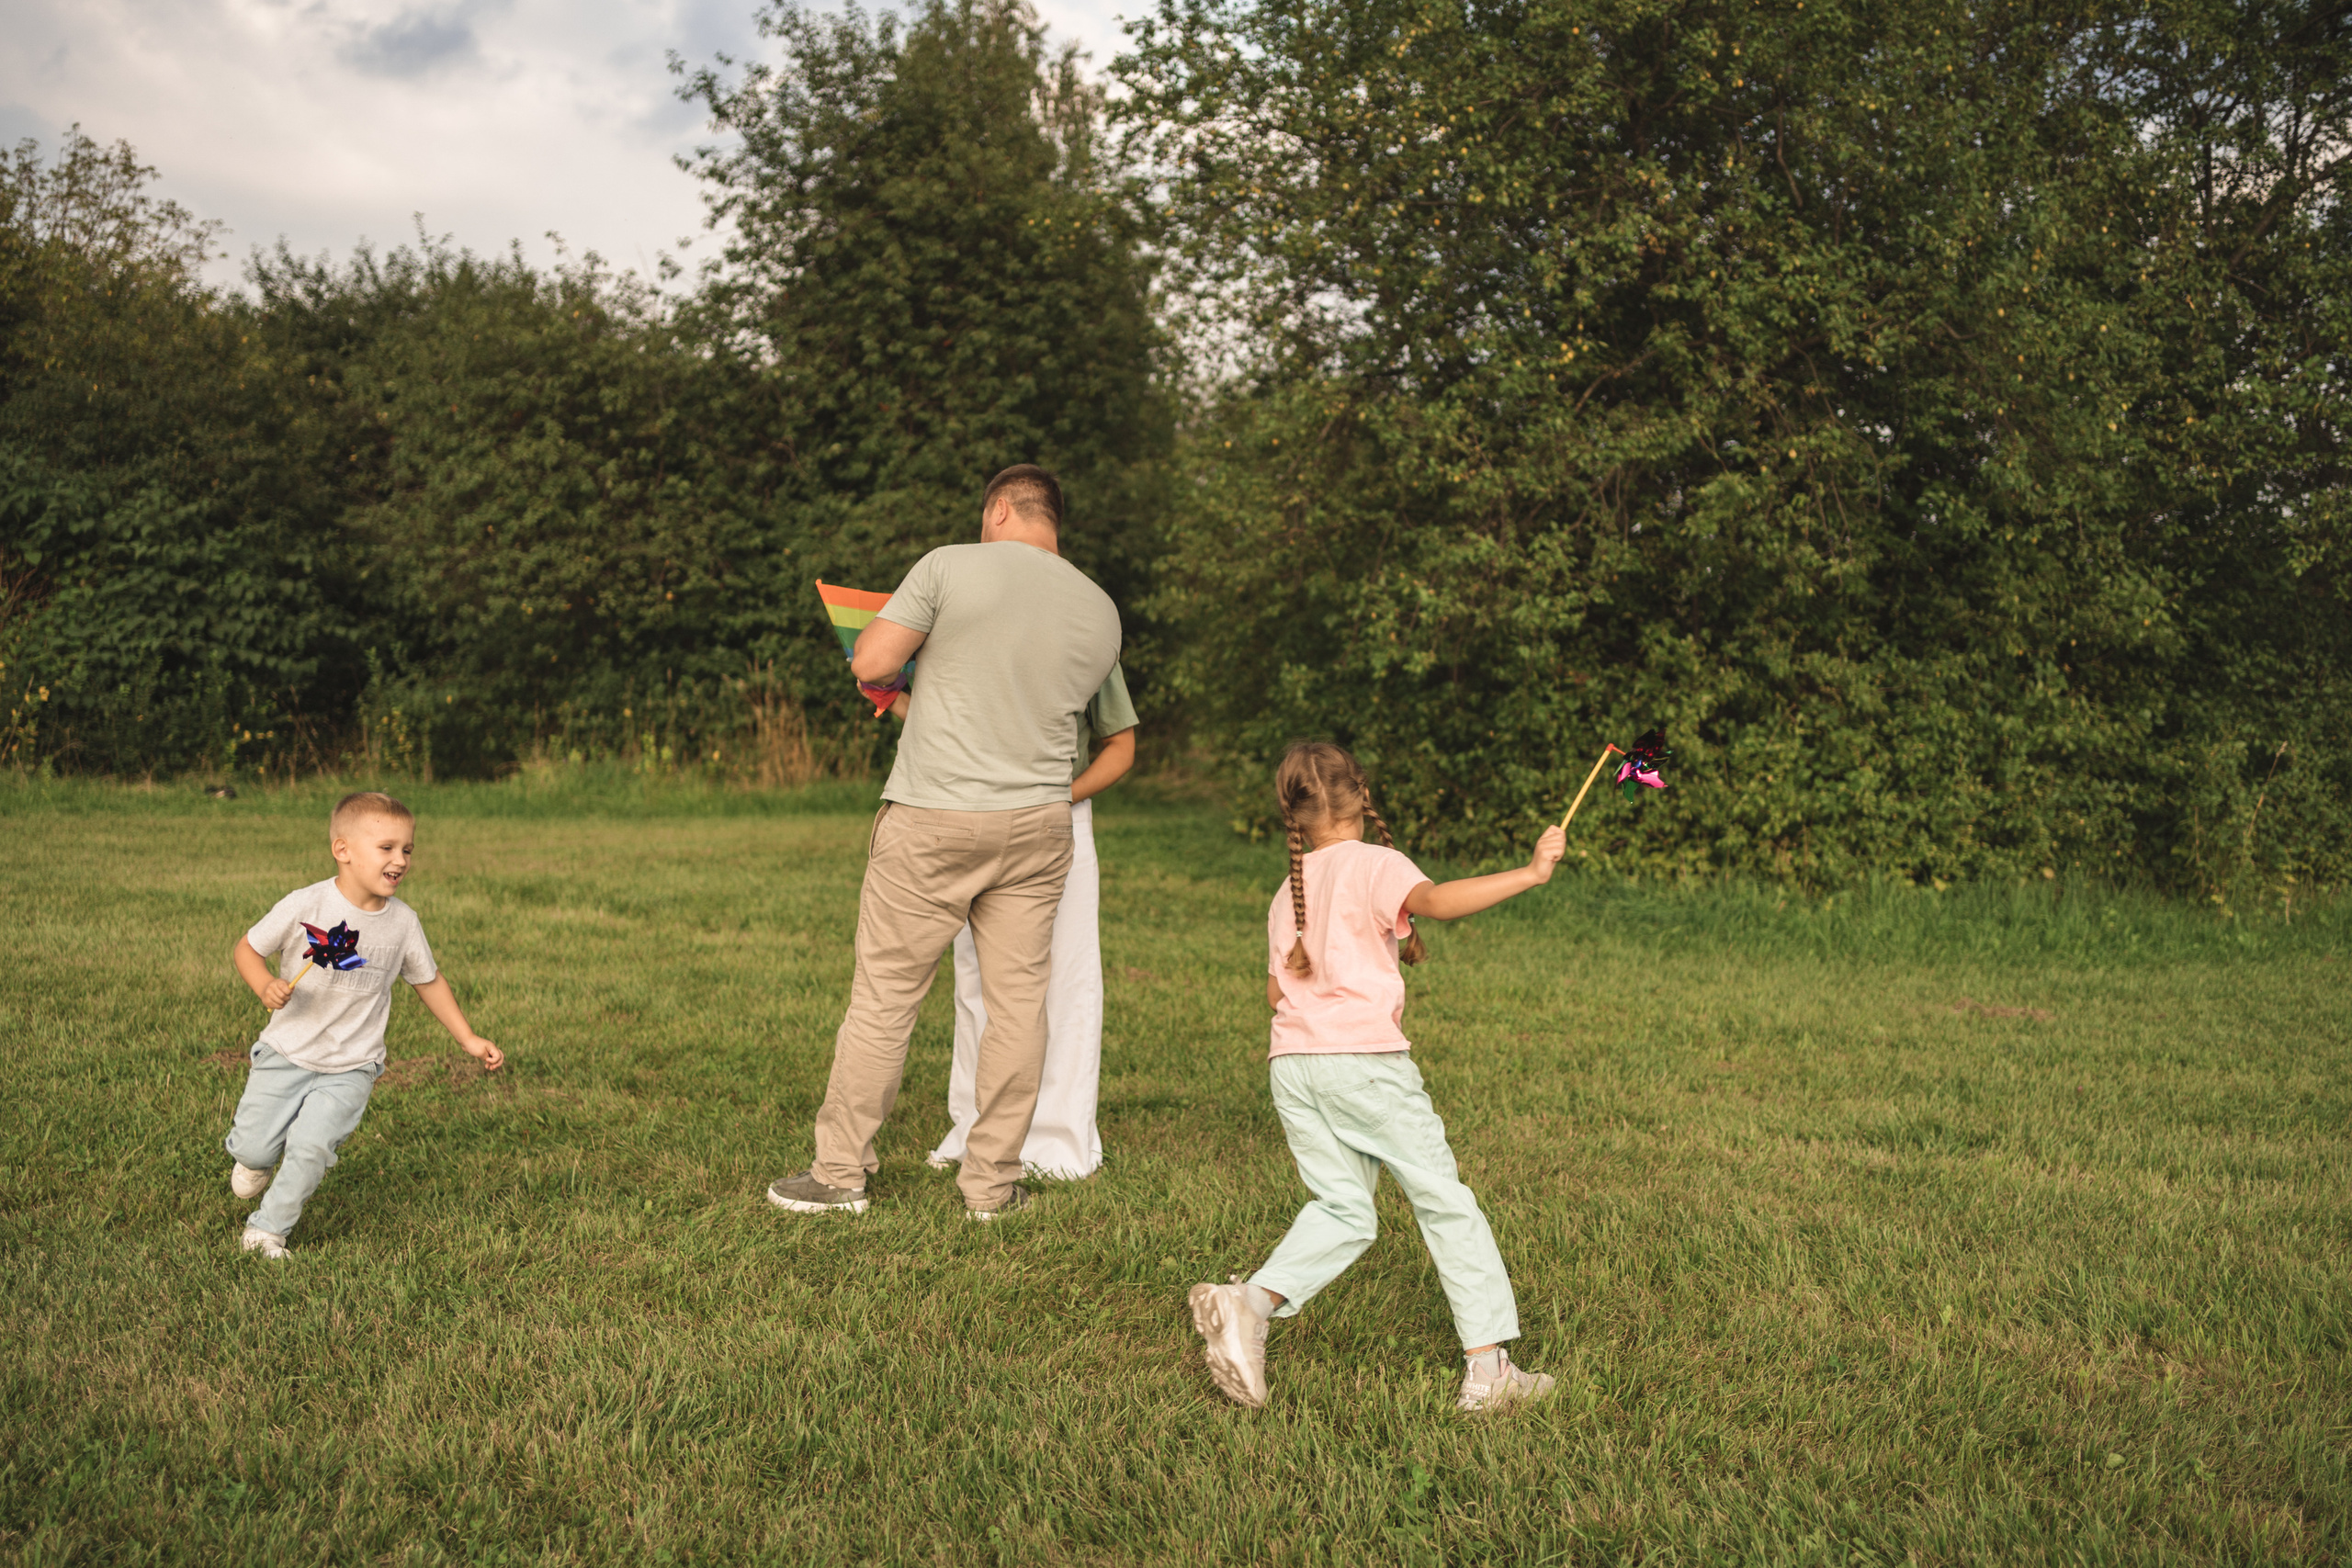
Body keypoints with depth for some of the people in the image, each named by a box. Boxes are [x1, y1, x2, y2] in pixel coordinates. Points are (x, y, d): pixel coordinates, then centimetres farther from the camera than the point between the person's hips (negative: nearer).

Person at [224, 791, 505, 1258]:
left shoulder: (402, 922, -6)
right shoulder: (305, 906, -15)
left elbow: (429, 981, 8)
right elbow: (246, 949, -4)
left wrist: (468, 1039, 7)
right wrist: (265, 987, -25)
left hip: (350, 1067, 1)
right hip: (287, 1053, 0)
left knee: (310, 1148, -15)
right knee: (253, 1147, 4)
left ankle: (268, 1230, 7)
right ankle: (255, 1163, 42)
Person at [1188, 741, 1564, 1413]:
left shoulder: (1287, 894, 18)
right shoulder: (1373, 864, -1)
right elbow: (1436, 900, -21)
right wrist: (1530, 873, -21)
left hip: (1292, 1066, 6)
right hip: (1365, 1057, -6)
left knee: (1343, 1210, 11)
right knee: (1445, 1202, 3)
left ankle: (1248, 1302, -10)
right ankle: (1487, 1365, 5)